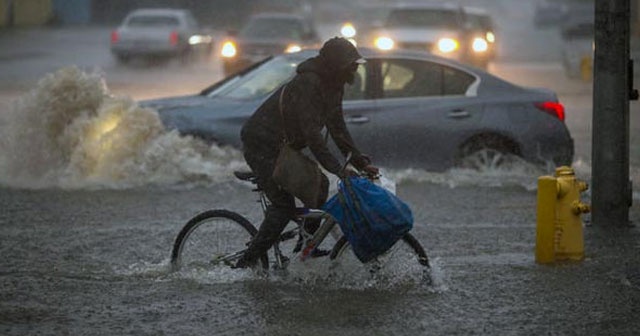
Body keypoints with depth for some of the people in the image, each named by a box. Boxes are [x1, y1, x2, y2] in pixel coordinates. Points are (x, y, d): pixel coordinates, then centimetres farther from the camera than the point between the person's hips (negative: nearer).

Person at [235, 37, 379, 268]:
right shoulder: (308, 84, -26)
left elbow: (337, 128, 9)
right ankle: (245, 265, -13)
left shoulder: (332, 85, 3)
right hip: (261, 145, -10)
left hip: (283, 145, 10)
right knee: (284, 206, -15)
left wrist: (361, 162, 2)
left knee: (319, 185, 4)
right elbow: (312, 133, -32)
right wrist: (337, 169, -36)